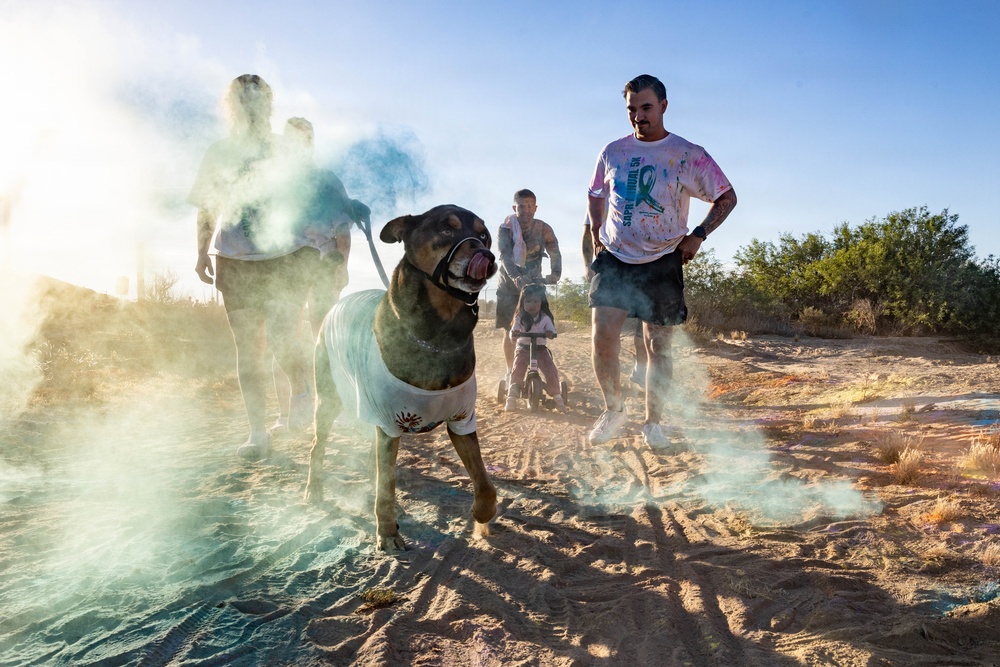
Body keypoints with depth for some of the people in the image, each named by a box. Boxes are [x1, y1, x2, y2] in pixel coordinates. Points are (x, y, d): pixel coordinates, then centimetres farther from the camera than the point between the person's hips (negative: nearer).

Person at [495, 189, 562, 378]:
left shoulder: (543, 229, -9)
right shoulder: (505, 228, -14)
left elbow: (555, 254, -16)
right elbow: (505, 256, -28)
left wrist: (554, 274, -37)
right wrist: (517, 277, -46)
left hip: (533, 283, 1)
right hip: (508, 285, -1)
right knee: (510, 332, 3)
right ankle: (510, 371, 18)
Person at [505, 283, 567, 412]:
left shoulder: (545, 318, -2)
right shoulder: (520, 318, -3)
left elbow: (551, 332, -8)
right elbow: (513, 333, -10)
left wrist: (550, 333, -34)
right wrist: (514, 334, -35)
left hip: (540, 348, 0)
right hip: (523, 348, 0)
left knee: (551, 370, -18)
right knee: (517, 370, -20)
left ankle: (557, 397, -6)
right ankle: (511, 398, -10)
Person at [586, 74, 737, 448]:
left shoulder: (688, 155, -3)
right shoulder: (613, 152, 6)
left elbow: (727, 197, 5)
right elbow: (595, 194, 23)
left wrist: (698, 235, -6)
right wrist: (596, 232, 10)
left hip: (662, 263, -2)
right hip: (614, 259, 2)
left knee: (658, 346, 4)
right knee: (602, 337, -11)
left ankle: (653, 423, 20)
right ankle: (613, 410, 12)